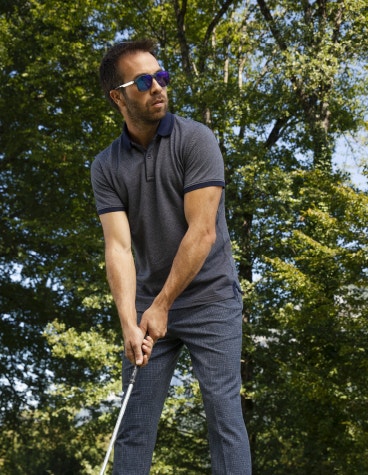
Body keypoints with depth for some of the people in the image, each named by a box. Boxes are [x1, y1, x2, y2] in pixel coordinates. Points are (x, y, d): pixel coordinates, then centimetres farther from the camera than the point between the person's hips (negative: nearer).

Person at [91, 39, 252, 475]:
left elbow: (202, 232, -17)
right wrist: (129, 322, -23)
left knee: (223, 413, -6)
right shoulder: (106, 167, 0)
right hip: (148, 305, 4)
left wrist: (162, 305, -16)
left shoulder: (195, 139, -11)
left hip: (209, 298, -4)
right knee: (134, 423, 6)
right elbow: (118, 246, -10)